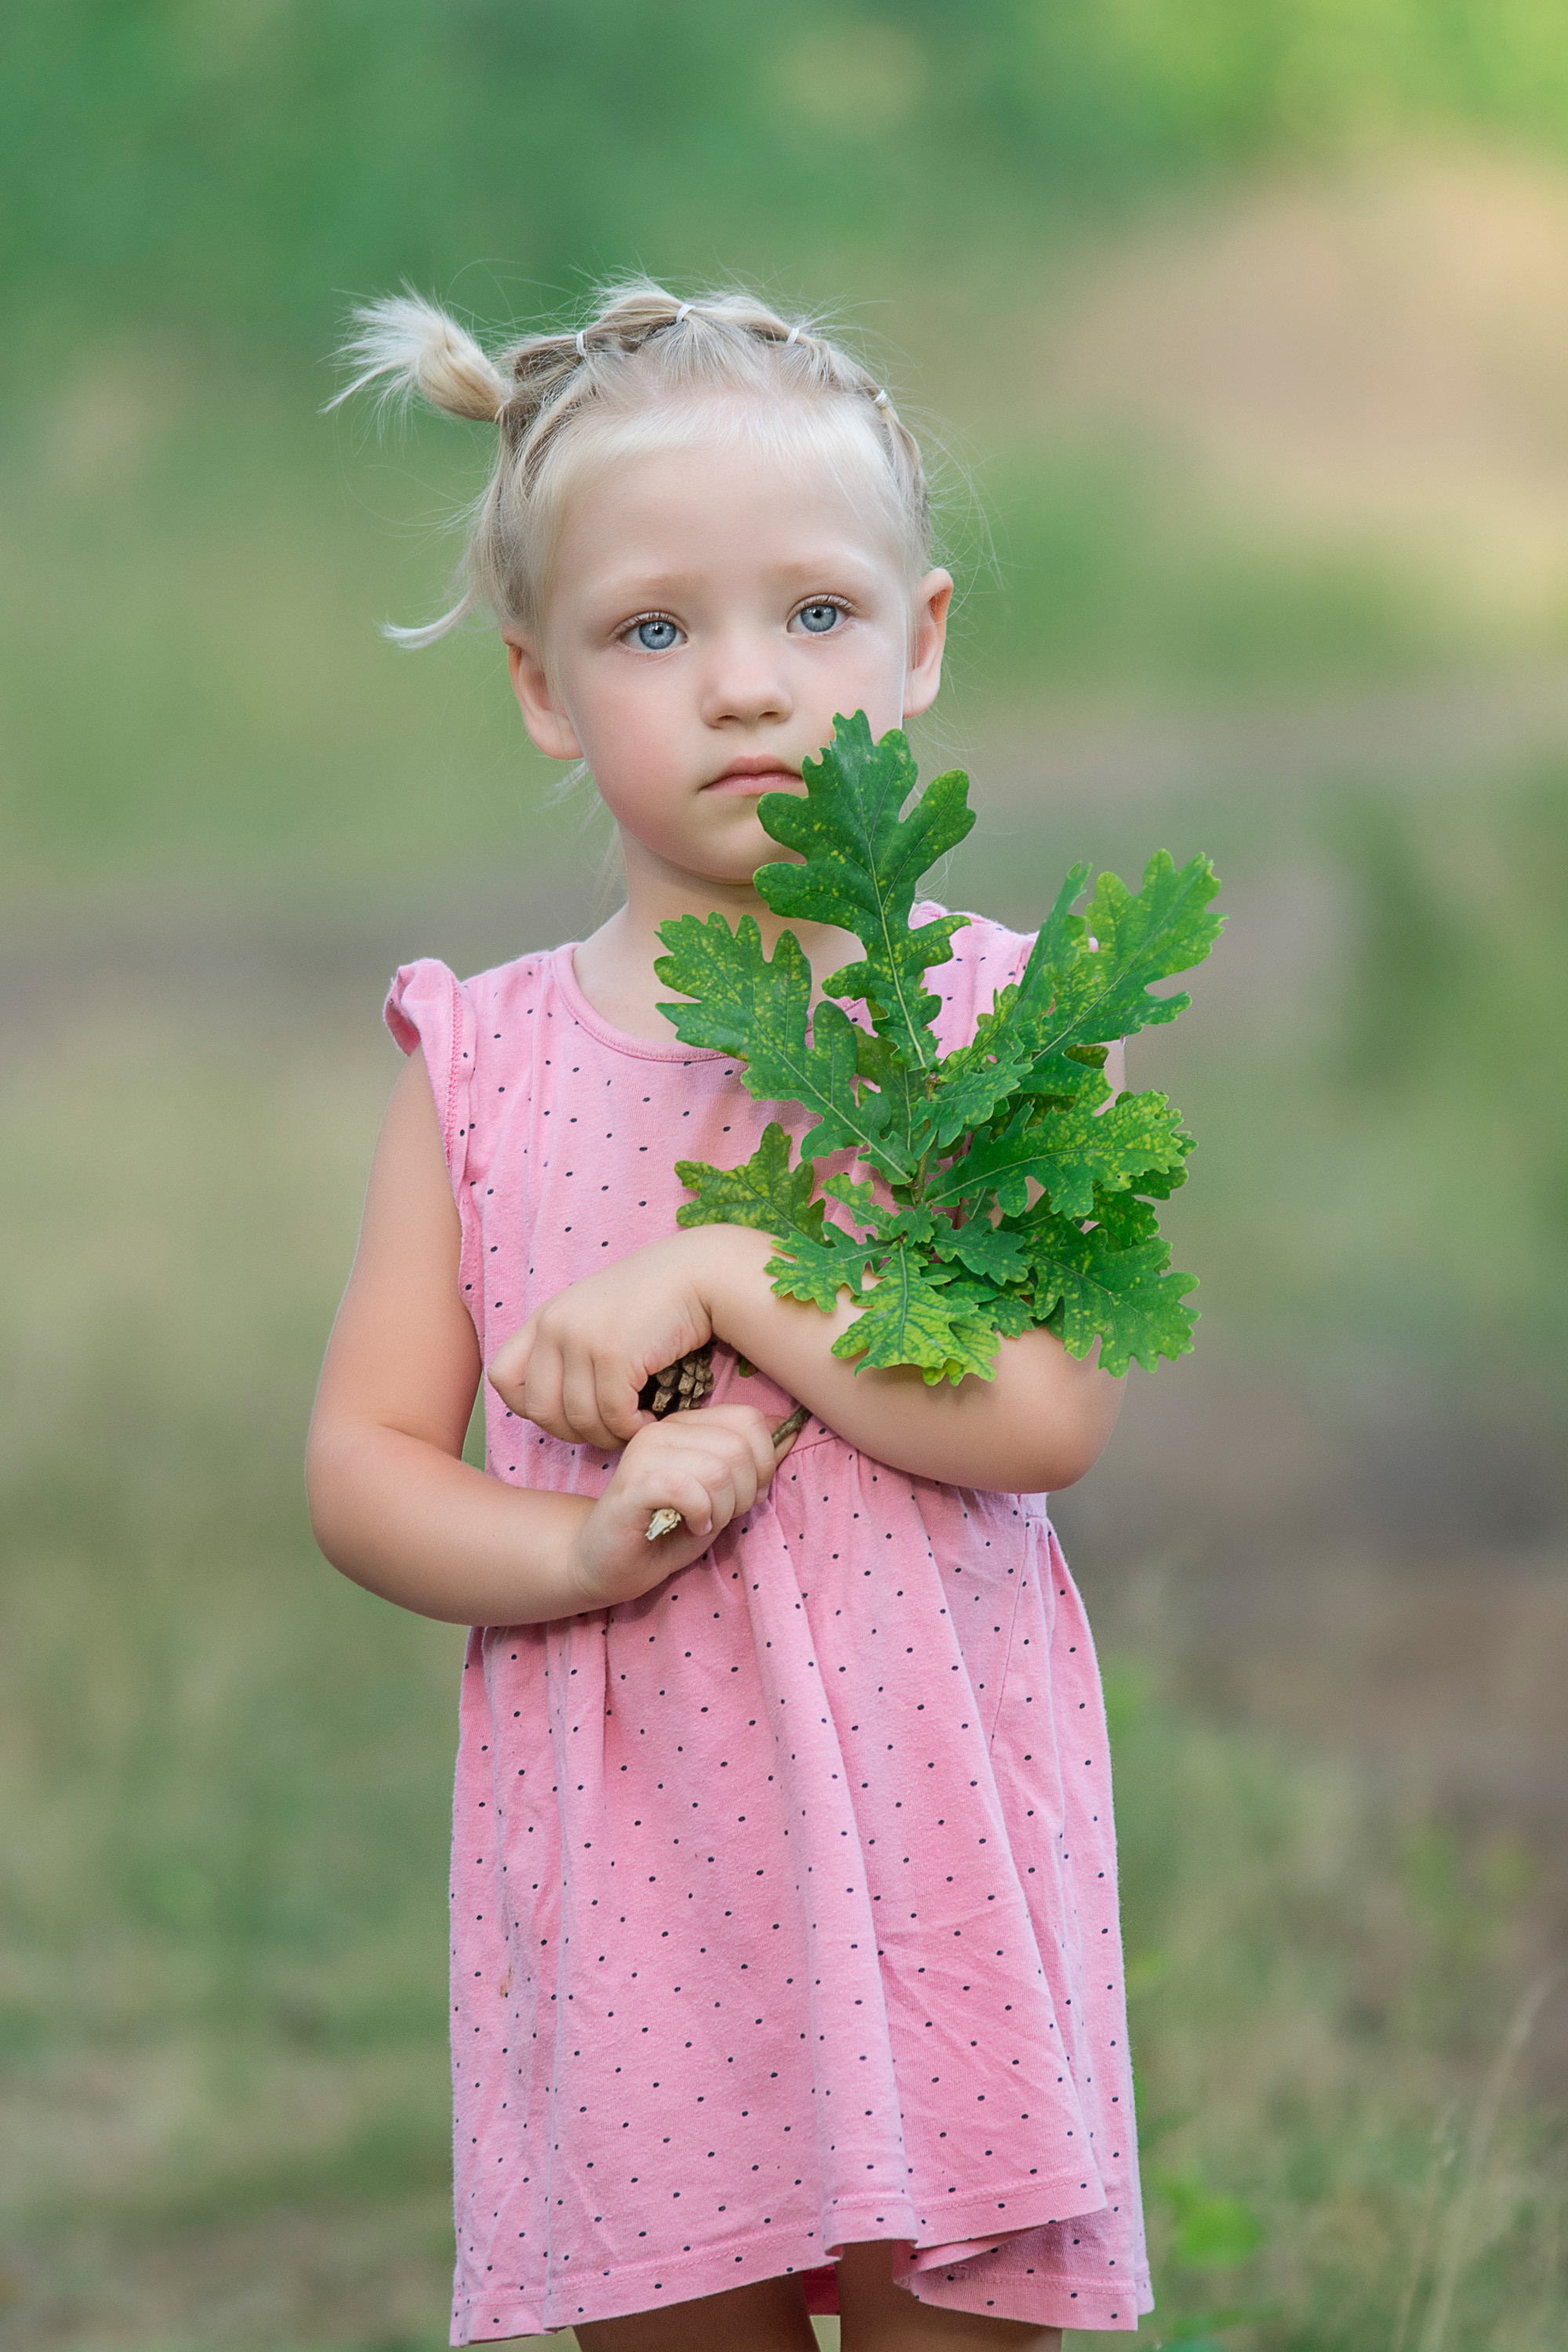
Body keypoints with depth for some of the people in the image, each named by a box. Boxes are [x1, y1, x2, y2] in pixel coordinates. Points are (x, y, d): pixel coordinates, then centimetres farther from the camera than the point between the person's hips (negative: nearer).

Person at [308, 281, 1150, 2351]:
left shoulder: (990, 1019, -1)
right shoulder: (486, 1067, 4)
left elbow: (1046, 1409, -13)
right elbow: (363, 1465, 3)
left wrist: (715, 1276, -17)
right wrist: (590, 1547, -15)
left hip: (933, 1824, -1)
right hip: (629, 1865, 1)